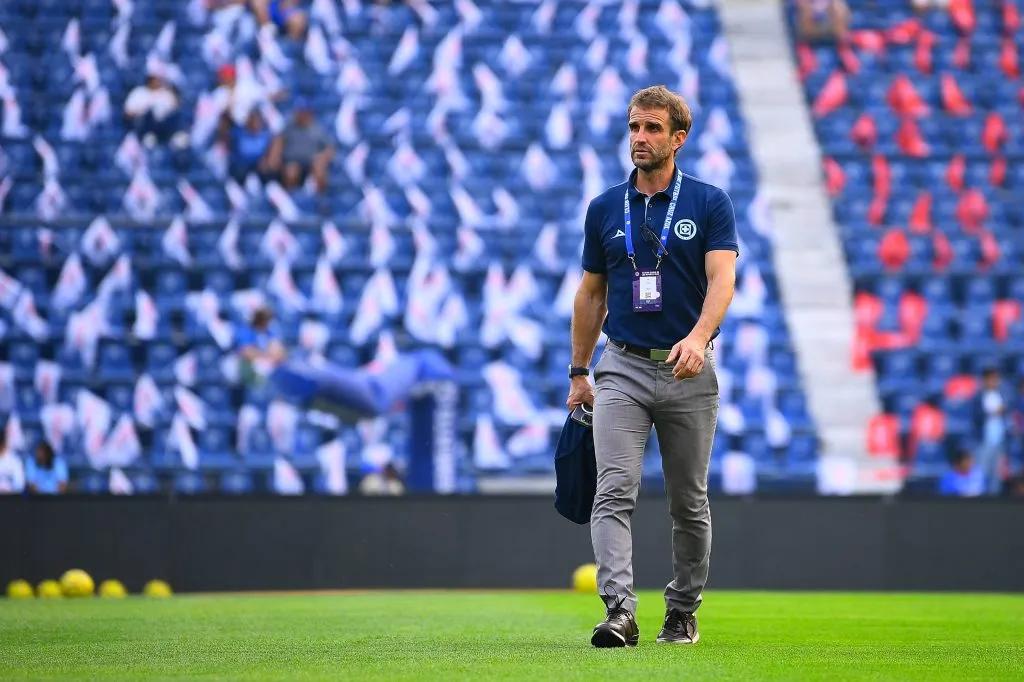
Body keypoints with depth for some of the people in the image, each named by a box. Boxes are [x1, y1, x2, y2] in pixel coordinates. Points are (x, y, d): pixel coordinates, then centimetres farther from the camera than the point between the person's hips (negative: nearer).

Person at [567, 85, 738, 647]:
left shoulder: (709, 204, -1)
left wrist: (698, 336, -31)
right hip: (622, 369, 1)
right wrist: (579, 372, 14)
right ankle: (619, 612, -24)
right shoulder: (604, 210, 8)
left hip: (689, 373, -1)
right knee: (614, 493, -15)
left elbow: (722, 278, -13)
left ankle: (682, 611, 22)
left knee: (689, 502, 8)